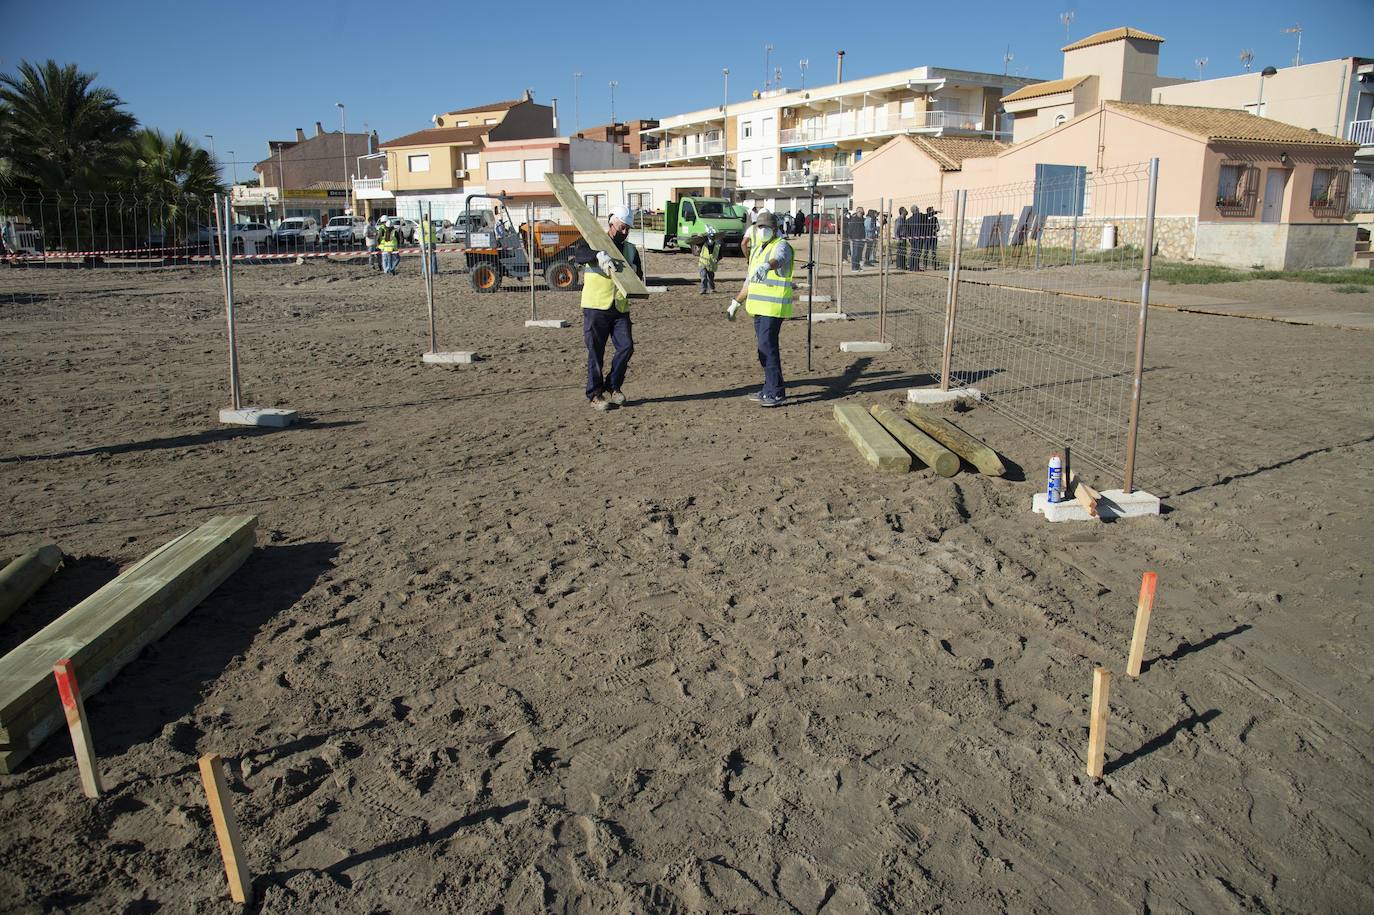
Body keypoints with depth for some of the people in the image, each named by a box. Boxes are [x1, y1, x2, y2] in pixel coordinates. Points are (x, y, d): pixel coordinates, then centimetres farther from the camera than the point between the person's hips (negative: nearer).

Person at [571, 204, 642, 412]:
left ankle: (613, 387, 16)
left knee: (626, 347, -3)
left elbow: (638, 278, 13)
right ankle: (595, 395, 8)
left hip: (621, 309, 4)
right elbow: (578, 254, -20)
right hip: (596, 307, -4)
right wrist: (599, 255, -38)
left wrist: (633, 271, -11)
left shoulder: (631, 250, 16)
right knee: (596, 352, -1)